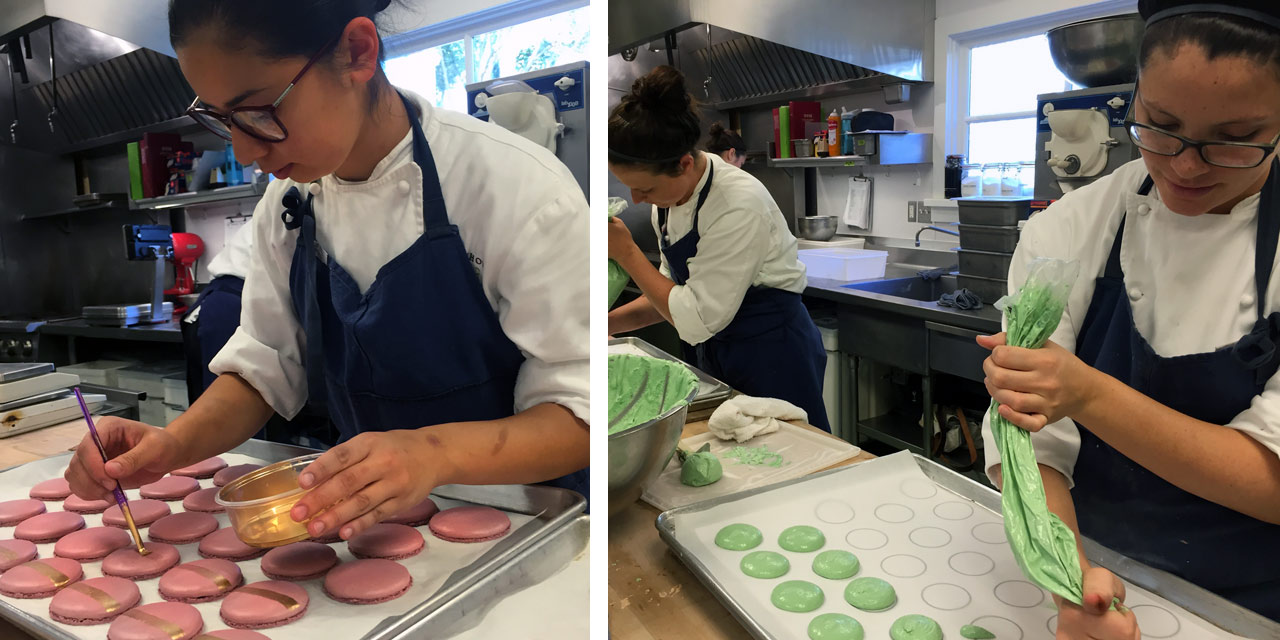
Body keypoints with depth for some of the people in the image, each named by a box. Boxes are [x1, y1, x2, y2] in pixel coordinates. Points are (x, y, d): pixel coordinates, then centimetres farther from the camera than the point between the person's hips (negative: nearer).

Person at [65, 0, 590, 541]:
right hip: (364, 520, 5)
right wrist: (176, 442, -13)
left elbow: (578, 413, -20)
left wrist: (438, 452, -37)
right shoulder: (289, 198, 0)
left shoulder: (521, 188, -21)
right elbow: (264, 366, 6)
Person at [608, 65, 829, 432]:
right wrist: (608, 323, -4)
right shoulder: (670, 200, -3)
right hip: (718, 356, 8)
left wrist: (627, 253, -23)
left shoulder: (740, 205, -27)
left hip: (774, 358, -7)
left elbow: (697, 320, -27)